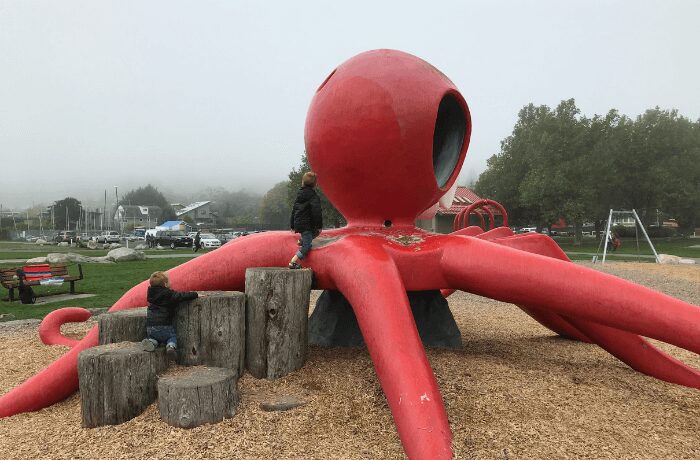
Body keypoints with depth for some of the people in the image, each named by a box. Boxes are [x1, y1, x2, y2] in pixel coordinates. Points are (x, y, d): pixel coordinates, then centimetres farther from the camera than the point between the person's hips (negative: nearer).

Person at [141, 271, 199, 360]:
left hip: (150, 327, 5)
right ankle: (171, 346, -15)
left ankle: (151, 341, -6)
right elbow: (182, 296, -14)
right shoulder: (169, 294, -11)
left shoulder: (151, 294, 9)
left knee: (155, 337, 27)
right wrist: (195, 294, -2)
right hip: (165, 326, -5)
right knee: (172, 337, 16)